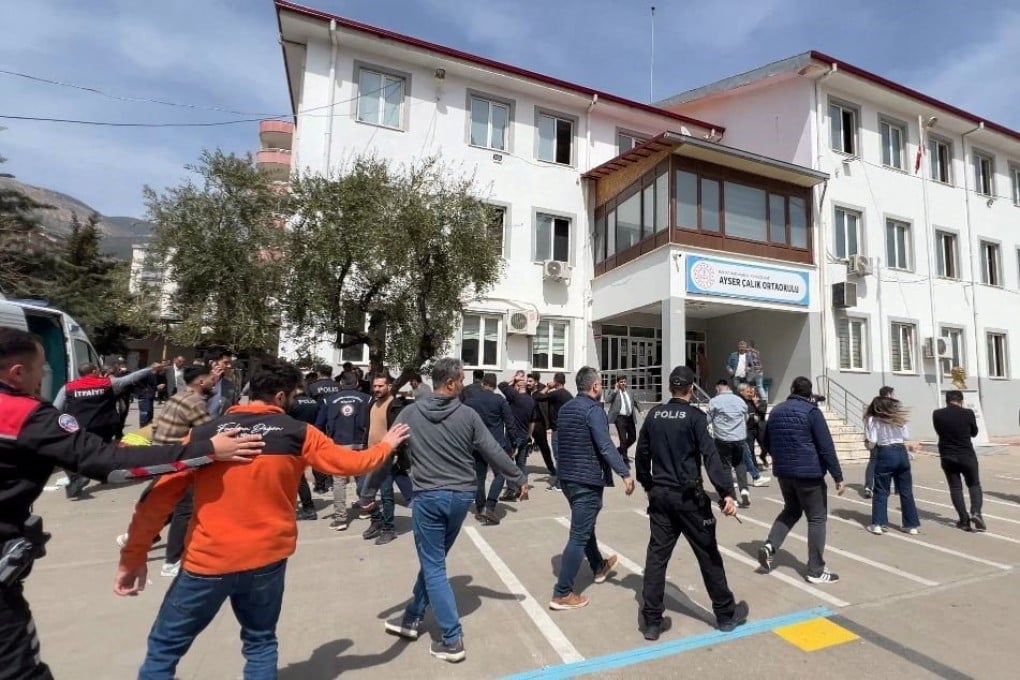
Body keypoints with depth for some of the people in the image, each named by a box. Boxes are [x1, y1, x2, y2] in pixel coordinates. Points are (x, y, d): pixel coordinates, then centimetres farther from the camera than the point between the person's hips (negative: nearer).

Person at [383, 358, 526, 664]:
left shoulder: (410, 413, -7)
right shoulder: (468, 414, -8)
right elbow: (494, 453, -5)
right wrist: (519, 478, 8)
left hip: (428, 497, -2)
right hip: (461, 496, 3)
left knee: (433, 566, 9)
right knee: (432, 559, 21)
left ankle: (452, 640, 12)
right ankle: (412, 618, 36)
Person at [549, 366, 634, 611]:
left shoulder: (565, 408, 9)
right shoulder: (593, 409, -17)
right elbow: (605, 446, -26)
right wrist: (625, 473, -25)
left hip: (567, 477, 9)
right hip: (587, 479, -9)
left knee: (584, 526, 25)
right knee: (579, 534, -1)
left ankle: (599, 567, 46)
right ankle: (562, 594, 4)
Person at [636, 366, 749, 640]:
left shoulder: (654, 414, 4)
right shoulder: (695, 416, -10)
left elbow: (641, 454, 9)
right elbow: (711, 456, -20)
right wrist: (726, 493, -20)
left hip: (660, 495, 4)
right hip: (689, 496, -4)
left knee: (657, 555, 9)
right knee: (708, 555, 13)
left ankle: (652, 620, 14)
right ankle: (726, 614, 31)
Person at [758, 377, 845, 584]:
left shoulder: (776, 411, 8)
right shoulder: (811, 411, -10)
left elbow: (766, 443, 15)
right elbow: (826, 447, -15)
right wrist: (838, 477, -10)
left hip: (783, 471, 5)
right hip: (809, 472, -5)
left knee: (791, 511, 21)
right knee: (817, 519, 6)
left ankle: (769, 546, 5)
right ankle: (816, 571, 11)